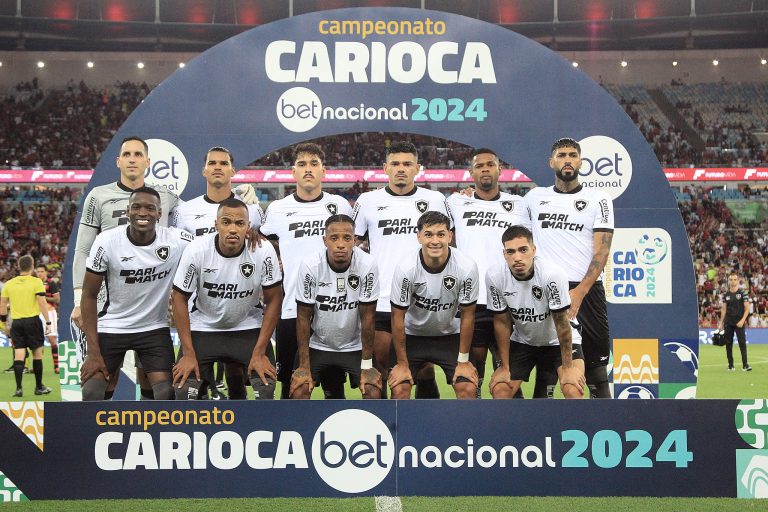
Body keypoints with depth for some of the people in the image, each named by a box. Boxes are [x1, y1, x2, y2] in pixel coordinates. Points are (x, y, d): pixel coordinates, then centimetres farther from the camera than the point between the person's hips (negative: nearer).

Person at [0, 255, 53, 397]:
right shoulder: (36, 282, -5)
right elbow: (42, 303, -11)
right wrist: (48, 322, -7)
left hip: (16, 322, 3)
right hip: (33, 320, -3)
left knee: (18, 355, 2)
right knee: (37, 353, 8)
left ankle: (19, 388, -6)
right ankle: (39, 387, 15)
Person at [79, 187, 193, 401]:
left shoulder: (176, 241, -16)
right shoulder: (107, 241, -16)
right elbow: (89, 295, -10)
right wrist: (93, 351, -14)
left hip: (155, 329, 1)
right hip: (111, 327, -1)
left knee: (166, 394, -11)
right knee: (91, 394, -11)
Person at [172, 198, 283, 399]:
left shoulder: (264, 251, -20)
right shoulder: (197, 250, -21)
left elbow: (273, 300, -10)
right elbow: (180, 299, -11)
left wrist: (259, 352, -13)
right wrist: (189, 353, -13)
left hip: (248, 328, 0)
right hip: (203, 327, 0)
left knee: (267, 387, -16)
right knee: (183, 387, -16)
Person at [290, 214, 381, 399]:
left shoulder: (367, 265, -20)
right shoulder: (310, 266, -19)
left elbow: (367, 316, -13)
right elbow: (303, 317, -12)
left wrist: (367, 365, -11)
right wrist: (304, 366, -14)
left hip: (355, 346, 0)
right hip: (317, 345, 0)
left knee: (373, 392, -14)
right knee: (299, 390, -16)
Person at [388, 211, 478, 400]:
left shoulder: (466, 267, -23)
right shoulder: (405, 267, -25)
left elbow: (467, 315, -10)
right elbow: (398, 317, -14)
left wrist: (463, 360, -6)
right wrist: (402, 363, -10)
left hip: (450, 335, 1)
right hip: (412, 335, -1)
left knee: (468, 389, -13)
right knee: (399, 389, -15)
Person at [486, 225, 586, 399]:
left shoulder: (553, 274, -31)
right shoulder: (494, 276, -21)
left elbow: (561, 322, -22)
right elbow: (502, 322, -9)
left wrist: (568, 368, -18)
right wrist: (505, 367, -4)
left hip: (559, 341, -3)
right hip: (522, 342, 3)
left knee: (573, 391, -23)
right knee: (499, 390, -9)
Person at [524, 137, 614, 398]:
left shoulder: (598, 200, 5)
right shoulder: (534, 198, 13)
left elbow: (602, 251, -4)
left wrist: (580, 292, -18)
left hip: (587, 289, -2)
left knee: (595, 366, 0)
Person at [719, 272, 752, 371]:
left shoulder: (743, 293, -1)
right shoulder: (726, 295, 9)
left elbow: (747, 308, -4)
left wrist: (742, 320, -15)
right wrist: (721, 322, 8)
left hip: (739, 322, -4)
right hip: (728, 323, 4)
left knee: (742, 343, -10)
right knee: (728, 344, 4)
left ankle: (745, 365, -10)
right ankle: (730, 365, 11)